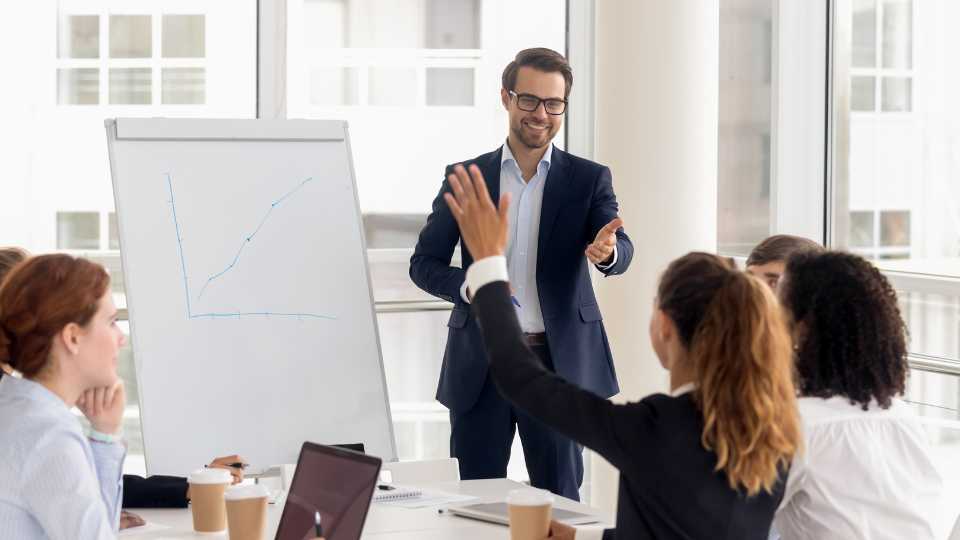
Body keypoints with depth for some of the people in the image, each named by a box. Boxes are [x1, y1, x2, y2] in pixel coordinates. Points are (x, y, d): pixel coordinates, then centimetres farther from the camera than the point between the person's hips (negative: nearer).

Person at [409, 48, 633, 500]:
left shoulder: (589, 179, 3)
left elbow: (620, 254, -11)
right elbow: (424, 263, 5)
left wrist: (607, 249, -36)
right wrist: (469, 286, -17)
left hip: (558, 361, -1)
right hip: (480, 365, 1)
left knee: (559, 501, 4)